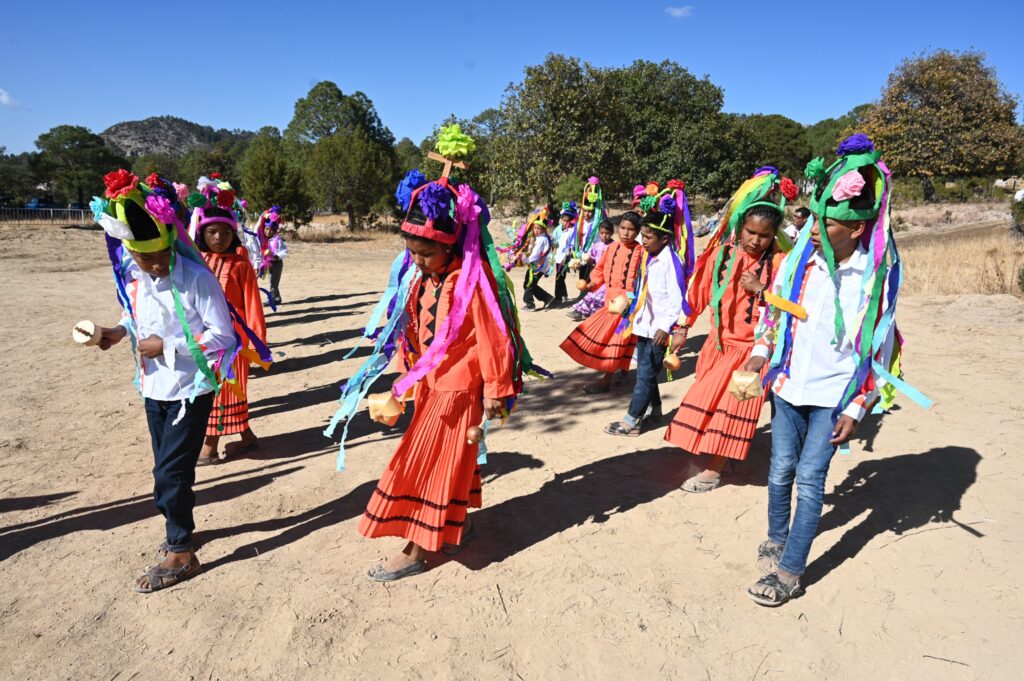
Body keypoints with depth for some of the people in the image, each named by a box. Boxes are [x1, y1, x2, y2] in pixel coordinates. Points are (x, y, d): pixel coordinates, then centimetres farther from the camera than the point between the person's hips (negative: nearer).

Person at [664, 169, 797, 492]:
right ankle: (709, 451, 30)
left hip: (751, 346, -4)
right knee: (708, 399, 12)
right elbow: (701, 289, 7)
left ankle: (714, 470, 9)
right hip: (719, 341, 4)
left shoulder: (778, 262, -12)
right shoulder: (722, 251, -1)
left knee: (728, 405, -3)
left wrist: (761, 290, -24)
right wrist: (683, 327, 11)